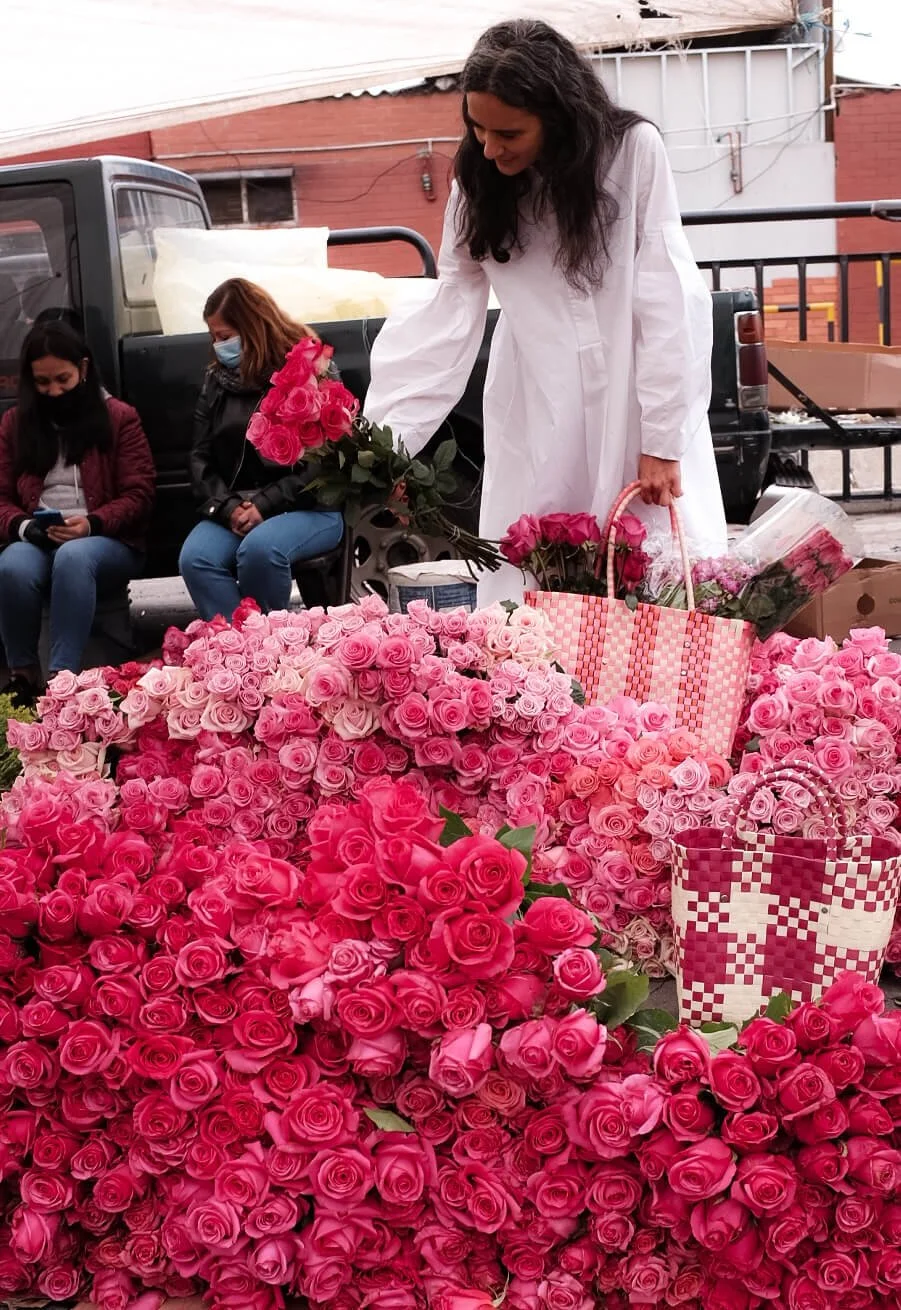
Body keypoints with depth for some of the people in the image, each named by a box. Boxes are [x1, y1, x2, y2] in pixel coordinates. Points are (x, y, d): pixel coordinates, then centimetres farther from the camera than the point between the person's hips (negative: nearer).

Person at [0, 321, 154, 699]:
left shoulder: (118, 417, 6)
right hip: (37, 541, 2)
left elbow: (138, 494, 0)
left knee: (73, 557, -40)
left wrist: (92, 524, -18)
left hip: (107, 541, -2)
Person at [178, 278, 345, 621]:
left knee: (259, 549, -36)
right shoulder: (218, 380, 15)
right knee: (195, 559, -27)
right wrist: (227, 506, -8)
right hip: (235, 509, 4)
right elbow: (201, 456, 13)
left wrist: (266, 505, -17)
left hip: (309, 507, -4)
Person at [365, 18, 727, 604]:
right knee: (524, 593, -2)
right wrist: (383, 441, -14)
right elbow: (449, 314, -5)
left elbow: (665, 298, -12)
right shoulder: (479, 181, -1)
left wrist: (663, 440, -15)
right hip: (538, 424, 2)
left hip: (639, 407, -2)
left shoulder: (634, 151, -11)